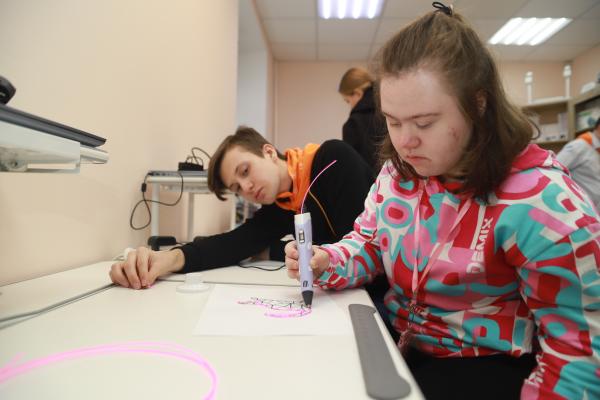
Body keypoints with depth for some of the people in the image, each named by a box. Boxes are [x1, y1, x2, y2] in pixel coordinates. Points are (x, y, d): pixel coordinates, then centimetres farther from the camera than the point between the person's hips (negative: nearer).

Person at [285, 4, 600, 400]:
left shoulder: (541, 202, -23)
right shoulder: (399, 170, -3)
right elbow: (369, 245, 7)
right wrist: (324, 262, -13)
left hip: (486, 367, -5)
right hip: (394, 345, 6)